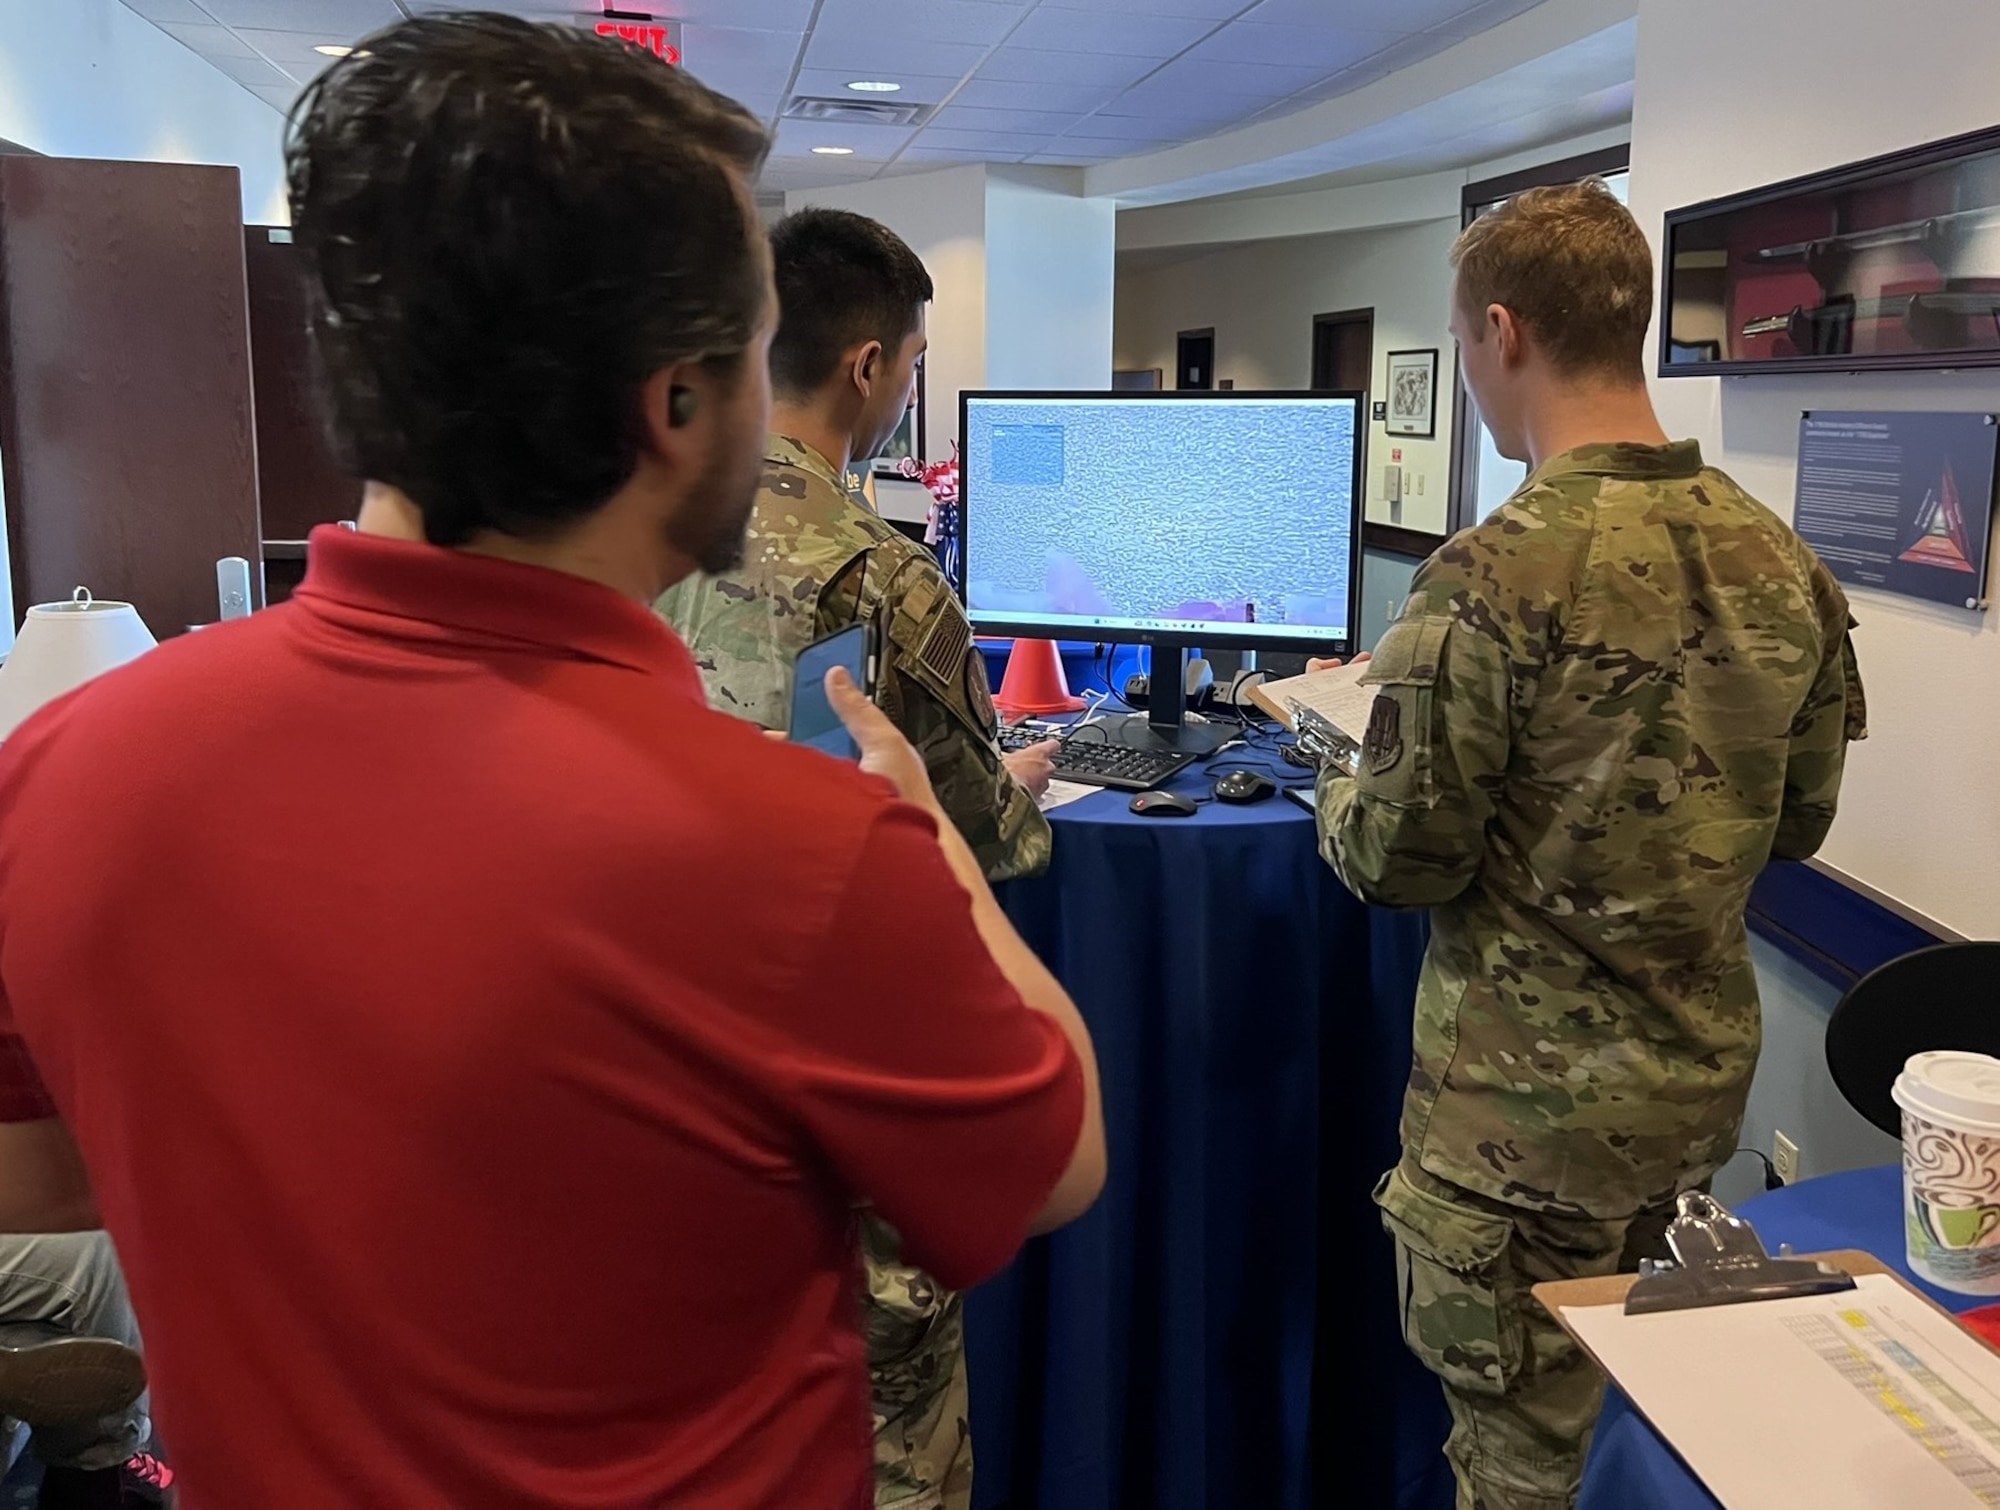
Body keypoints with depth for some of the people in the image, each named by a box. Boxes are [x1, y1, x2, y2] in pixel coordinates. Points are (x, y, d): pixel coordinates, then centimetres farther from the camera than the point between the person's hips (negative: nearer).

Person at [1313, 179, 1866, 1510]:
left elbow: (1404, 861, -17)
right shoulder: (1780, 560, -2)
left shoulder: (1497, 577, -23)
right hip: (1708, 1075, 7)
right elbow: (1796, 823, 8)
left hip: (1533, 1099, -7)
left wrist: (1340, 804, 4)